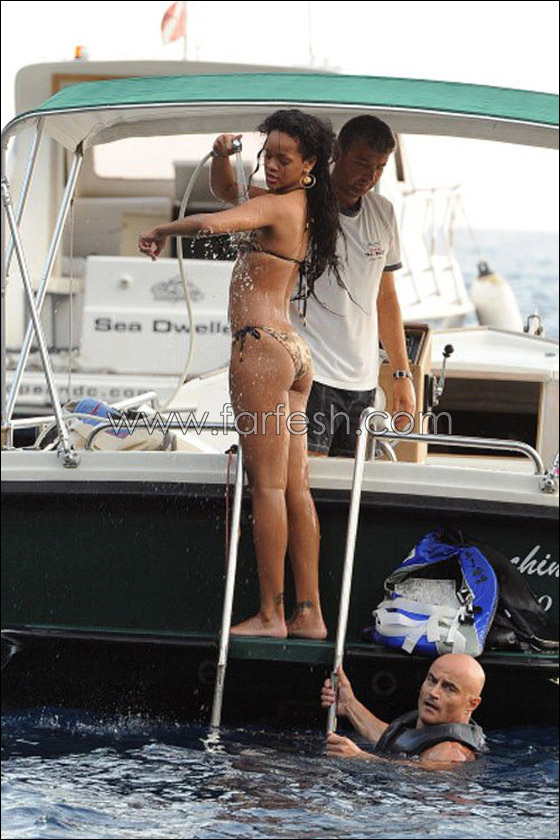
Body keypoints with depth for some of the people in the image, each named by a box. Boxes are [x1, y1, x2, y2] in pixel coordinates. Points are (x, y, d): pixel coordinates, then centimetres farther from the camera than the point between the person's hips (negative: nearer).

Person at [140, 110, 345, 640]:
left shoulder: (277, 205, -11)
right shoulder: (301, 205, 16)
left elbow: (213, 224, -29)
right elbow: (226, 193, 30)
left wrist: (162, 231, -10)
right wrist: (222, 156, 9)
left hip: (261, 348, -9)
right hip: (293, 354, 9)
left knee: (268, 485, -6)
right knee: (294, 488, 9)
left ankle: (270, 615, -4)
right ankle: (309, 613, 10)